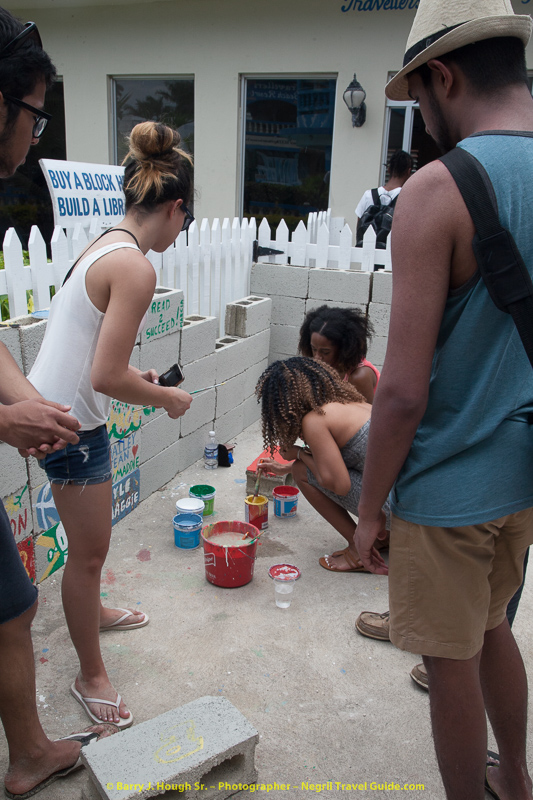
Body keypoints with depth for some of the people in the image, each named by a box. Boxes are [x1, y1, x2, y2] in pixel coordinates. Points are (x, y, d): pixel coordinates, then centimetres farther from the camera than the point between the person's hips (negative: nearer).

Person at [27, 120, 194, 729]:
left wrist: (132, 374, 17)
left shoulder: (104, 245, 7)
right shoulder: (135, 268, -22)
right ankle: (90, 676, 27)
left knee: (89, 537, 29)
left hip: (52, 406, 10)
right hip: (71, 422, -10)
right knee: (89, 549, 7)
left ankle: (91, 611, 53)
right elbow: (107, 379, -25)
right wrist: (168, 398, -10)